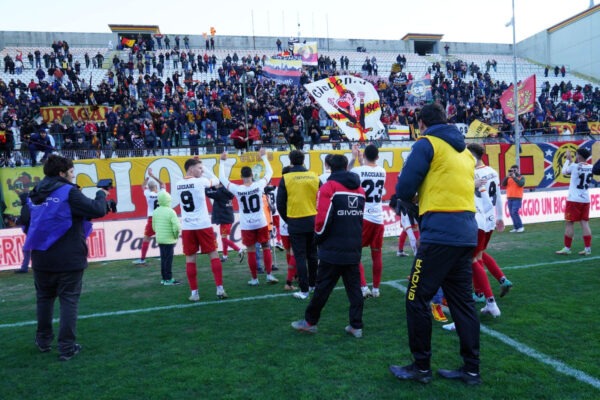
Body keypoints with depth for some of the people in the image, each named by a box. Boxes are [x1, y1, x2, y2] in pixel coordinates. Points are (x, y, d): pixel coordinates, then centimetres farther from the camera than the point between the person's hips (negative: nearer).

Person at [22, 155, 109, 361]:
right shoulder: (68, 192, -13)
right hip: (69, 259, -6)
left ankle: (43, 341, 32)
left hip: (42, 259, 6)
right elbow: (98, 210, -20)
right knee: (69, 301, 1)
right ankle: (67, 348, 3)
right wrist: (101, 194, -2)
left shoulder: (35, 195, 9)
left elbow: (27, 223, 17)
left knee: (44, 298, 20)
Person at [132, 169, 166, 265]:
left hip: (152, 218, -2)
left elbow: (143, 186, 13)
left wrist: (149, 176, 18)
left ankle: (142, 259, 3)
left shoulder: (148, 194, -5)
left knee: (146, 238, 4)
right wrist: (153, 176, 14)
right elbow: (162, 184, 16)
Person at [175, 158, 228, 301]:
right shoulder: (200, 181, -9)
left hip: (187, 227, 4)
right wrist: (205, 169, 11)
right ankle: (220, 289, 4)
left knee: (190, 259, 6)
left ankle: (194, 292, 9)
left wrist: (201, 171, 18)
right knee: (213, 255, 5)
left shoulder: (178, 185, 6)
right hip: (203, 225, -4)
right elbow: (216, 181, 6)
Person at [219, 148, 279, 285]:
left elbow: (222, 178, 3)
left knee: (251, 252, 6)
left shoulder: (237, 189, -11)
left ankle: (254, 279, 12)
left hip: (247, 226, 0)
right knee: (266, 248, 11)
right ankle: (269, 275, 10)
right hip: (261, 223, 0)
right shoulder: (259, 185, -10)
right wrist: (264, 157, 14)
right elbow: (269, 172, 6)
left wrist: (222, 161, 10)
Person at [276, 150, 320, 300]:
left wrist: (287, 220, 12)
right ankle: (313, 284, 29)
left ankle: (304, 290, 5)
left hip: (295, 223, -3)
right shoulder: (314, 176, -1)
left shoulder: (286, 179, -7)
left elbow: (280, 204, -2)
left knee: (300, 257, 3)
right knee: (312, 254, 17)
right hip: (313, 221, 3)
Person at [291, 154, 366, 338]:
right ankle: (356, 326, 14)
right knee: (354, 288, 11)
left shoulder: (329, 188, -10)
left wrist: (318, 237, -1)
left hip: (333, 250, -5)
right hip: (354, 250, 6)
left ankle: (310, 322, 18)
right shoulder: (359, 189, 11)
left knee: (322, 288, 5)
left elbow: (323, 219, -16)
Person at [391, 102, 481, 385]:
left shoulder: (427, 144, -3)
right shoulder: (464, 150, 20)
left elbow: (404, 189, -7)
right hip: (466, 233, 8)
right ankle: (471, 369, 21)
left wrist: (411, 202, 13)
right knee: (462, 300, 14)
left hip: (440, 234, -8)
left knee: (417, 299, 3)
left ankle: (421, 367, 12)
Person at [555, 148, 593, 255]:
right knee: (585, 223, 7)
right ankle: (588, 249, 7)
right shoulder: (591, 167, 4)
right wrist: (571, 160, 21)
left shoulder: (574, 166, -13)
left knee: (569, 223, 0)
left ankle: (567, 248, 3)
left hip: (574, 200, -6)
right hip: (585, 200, 6)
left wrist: (568, 159, 17)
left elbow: (564, 171, 6)